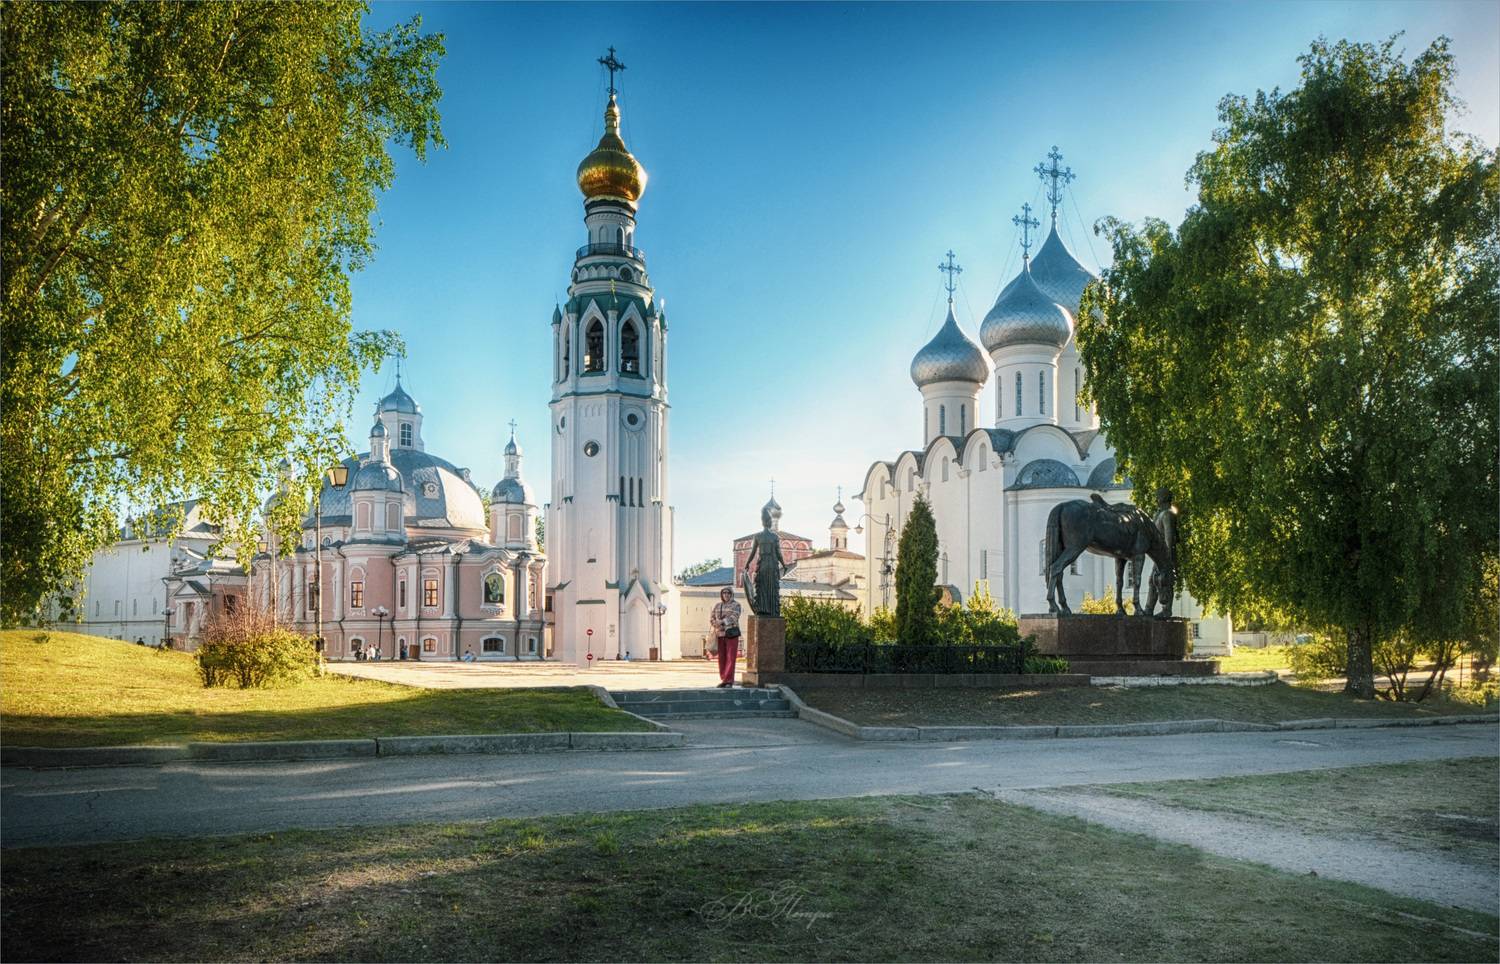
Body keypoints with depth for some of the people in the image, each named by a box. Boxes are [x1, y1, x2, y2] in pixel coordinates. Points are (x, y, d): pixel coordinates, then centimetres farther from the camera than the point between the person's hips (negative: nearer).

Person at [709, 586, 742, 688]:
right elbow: (711, 617, 8)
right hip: (720, 634, 4)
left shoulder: (736, 605, 0)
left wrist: (722, 621, -23)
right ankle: (723, 680, 10)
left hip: (732, 634, -4)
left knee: (730, 658, -7)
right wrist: (716, 625, -12)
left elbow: (734, 618, -14)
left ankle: (729, 680, -5)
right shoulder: (718, 606, 15)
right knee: (722, 658, 4)